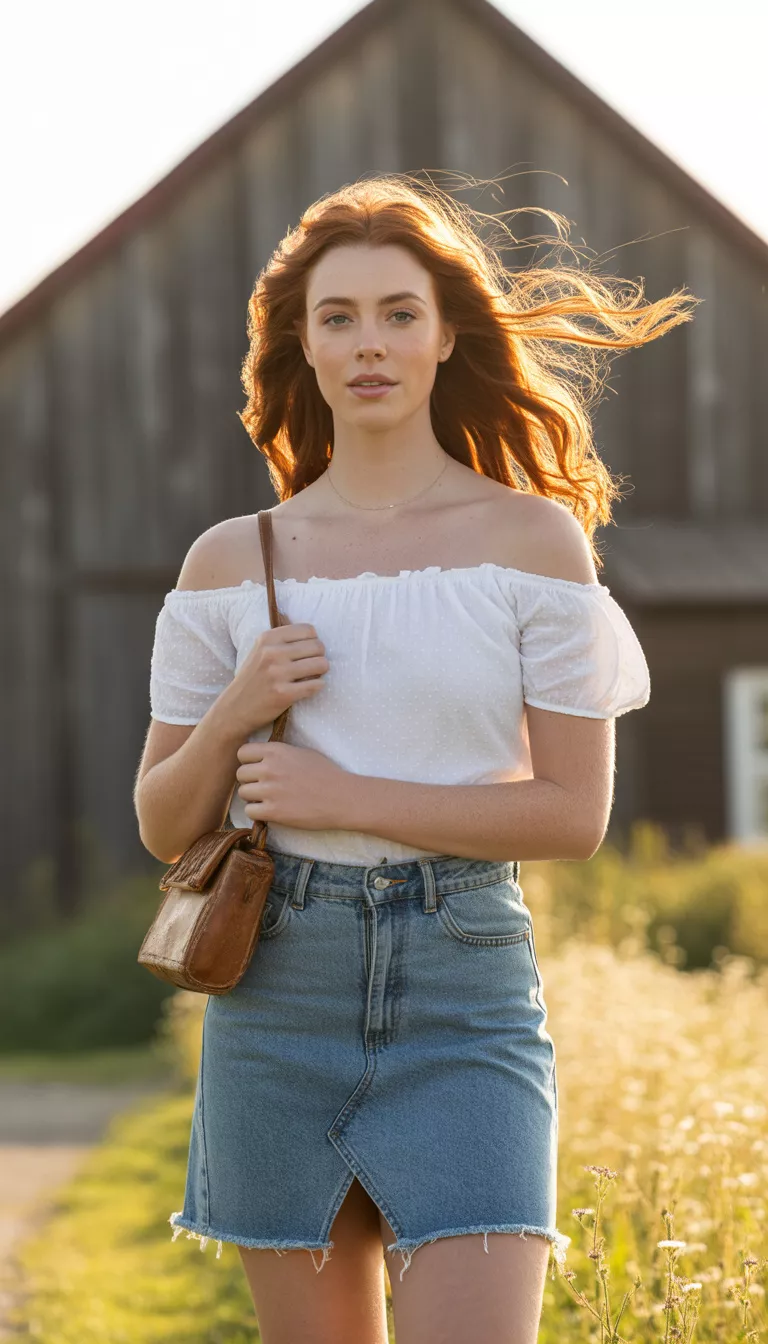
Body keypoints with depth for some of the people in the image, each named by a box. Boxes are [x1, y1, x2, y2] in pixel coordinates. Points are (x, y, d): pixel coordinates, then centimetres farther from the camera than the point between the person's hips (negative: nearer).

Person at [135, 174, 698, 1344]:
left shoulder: (533, 538, 0)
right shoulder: (233, 560, 7)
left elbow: (575, 811, -6)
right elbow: (164, 826, 11)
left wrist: (346, 797, -12)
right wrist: (232, 715, -9)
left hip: (467, 994, -2)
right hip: (280, 987, 3)